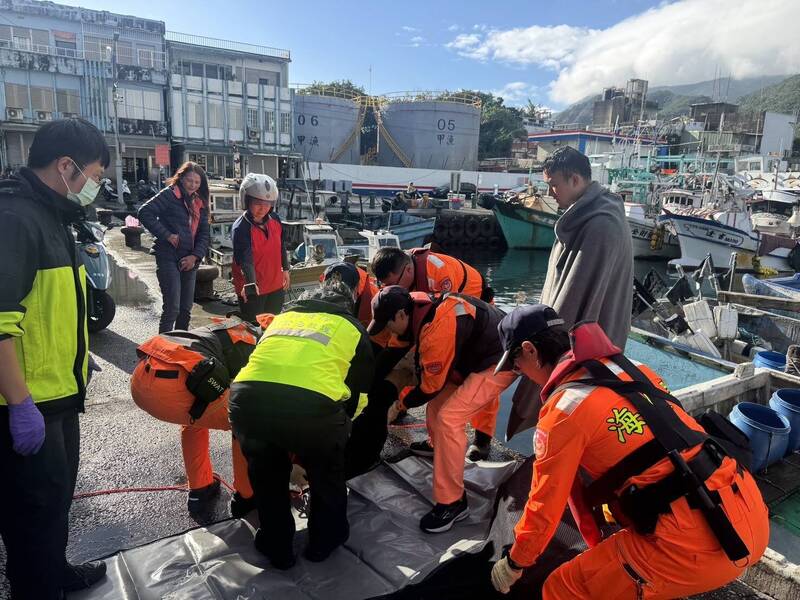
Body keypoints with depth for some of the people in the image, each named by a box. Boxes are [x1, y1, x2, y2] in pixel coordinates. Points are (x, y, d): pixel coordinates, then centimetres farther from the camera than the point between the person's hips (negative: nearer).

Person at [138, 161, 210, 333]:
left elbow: (204, 233, 10)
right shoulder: (169, 194, -4)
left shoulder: (200, 203, 14)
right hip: (169, 258, -6)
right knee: (172, 308, -11)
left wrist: (195, 256, -4)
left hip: (190, 261, 6)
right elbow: (145, 212, -14)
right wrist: (167, 235, -16)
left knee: (186, 308, 12)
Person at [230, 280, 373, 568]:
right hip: (312, 405, -3)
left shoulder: (283, 316, 36)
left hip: (246, 400, 3)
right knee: (327, 471, 30)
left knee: (265, 473, 34)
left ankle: (276, 546, 45)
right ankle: (325, 538, 46)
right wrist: (342, 423, 49)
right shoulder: (352, 327, 27)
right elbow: (360, 390, 29)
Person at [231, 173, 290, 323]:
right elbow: (245, 258, -35)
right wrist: (250, 283, -48)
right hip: (252, 290, -6)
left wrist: (285, 269, 17)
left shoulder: (275, 219, -2)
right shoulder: (240, 228, -23)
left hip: (276, 285, 6)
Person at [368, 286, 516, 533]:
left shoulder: (437, 329, -32)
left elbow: (432, 385, -18)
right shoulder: (418, 305, -5)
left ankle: (452, 503, -6)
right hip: (476, 355, 9)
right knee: (435, 408, 10)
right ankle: (439, 448, 41)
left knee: (448, 419, -17)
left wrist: (404, 403, 1)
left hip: (499, 362, -9)